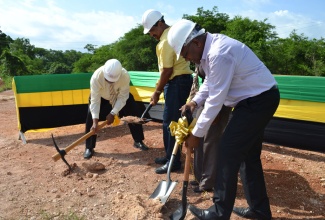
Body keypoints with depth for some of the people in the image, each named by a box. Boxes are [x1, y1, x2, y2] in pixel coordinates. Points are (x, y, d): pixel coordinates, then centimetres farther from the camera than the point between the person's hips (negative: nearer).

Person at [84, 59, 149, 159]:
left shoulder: (125, 76, -39)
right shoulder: (96, 77, -40)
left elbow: (122, 98, -28)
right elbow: (95, 100, -36)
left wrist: (113, 113, -34)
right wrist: (95, 121, -42)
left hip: (120, 95, 1)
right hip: (101, 97, -1)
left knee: (134, 115, -3)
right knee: (91, 118, -15)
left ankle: (138, 141, 17)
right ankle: (89, 148, 1)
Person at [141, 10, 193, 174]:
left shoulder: (166, 40, -17)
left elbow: (167, 70, -20)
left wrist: (157, 92, -10)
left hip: (178, 82, -10)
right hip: (178, 80, 10)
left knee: (171, 122, -5)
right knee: (168, 121, 15)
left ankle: (174, 162, 4)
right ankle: (169, 155, 26)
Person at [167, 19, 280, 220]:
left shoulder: (219, 54, -27)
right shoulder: (210, 47, 5)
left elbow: (216, 100, -24)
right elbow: (210, 82, 16)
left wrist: (197, 134, -16)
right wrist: (195, 101, -1)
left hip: (259, 100, -10)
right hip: (256, 99, 10)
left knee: (229, 151, -7)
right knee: (248, 154, 15)